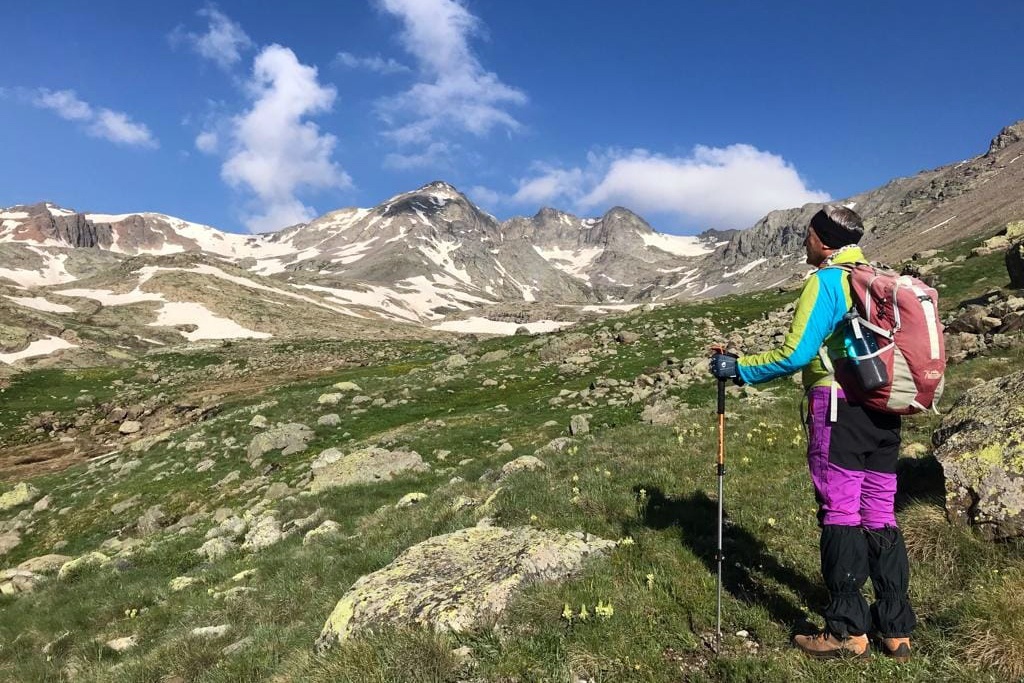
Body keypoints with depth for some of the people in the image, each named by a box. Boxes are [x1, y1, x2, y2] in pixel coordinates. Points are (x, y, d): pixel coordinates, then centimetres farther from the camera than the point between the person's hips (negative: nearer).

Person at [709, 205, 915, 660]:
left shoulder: (826, 282, -8)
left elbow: (795, 354, -15)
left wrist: (738, 369, -5)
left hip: (839, 407, -7)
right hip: (884, 412, 8)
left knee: (840, 515, -2)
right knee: (881, 518, 11)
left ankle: (847, 631, 4)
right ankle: (896, 630, 17)